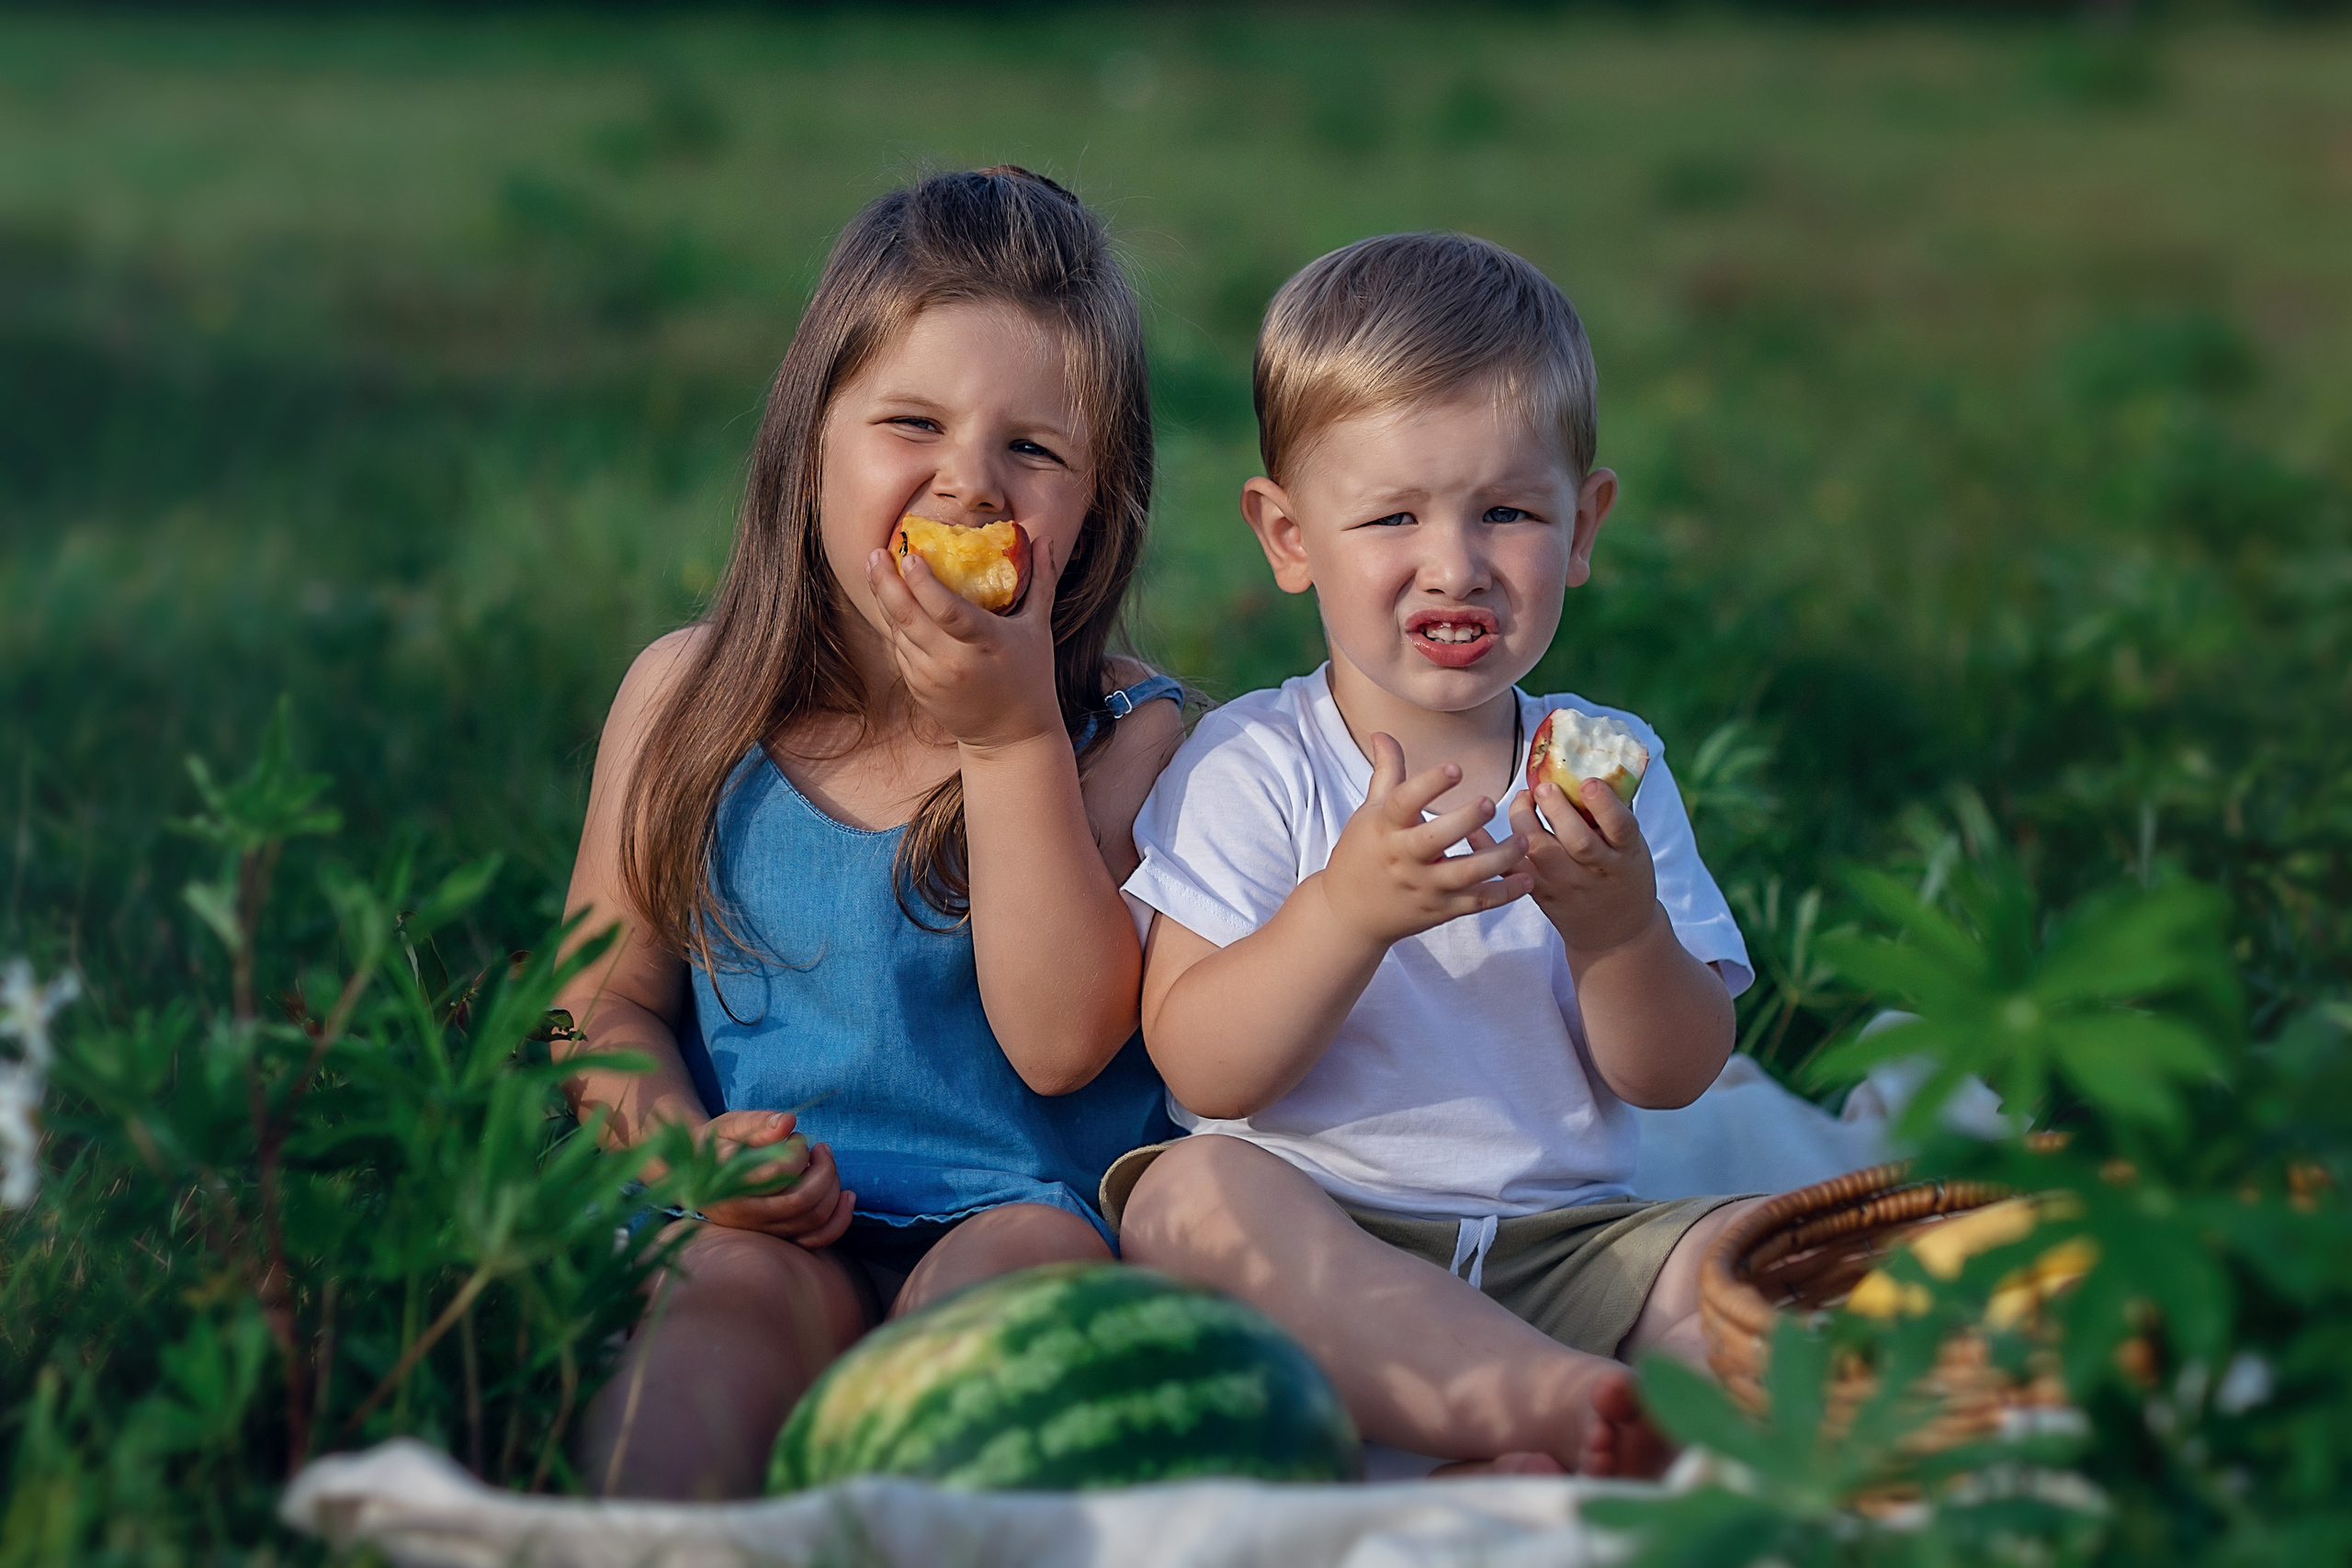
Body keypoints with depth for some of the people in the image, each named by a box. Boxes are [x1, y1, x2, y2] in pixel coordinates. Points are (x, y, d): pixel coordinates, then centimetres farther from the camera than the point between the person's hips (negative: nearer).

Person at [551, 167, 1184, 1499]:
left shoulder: (1125, 736, 1)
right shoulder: (687, 700, 7)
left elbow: (1060, 1042, -11)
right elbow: (610, 997, 11)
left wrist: (1012, 736, -16)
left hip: (1029, 1205, -1)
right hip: (778, 1224, 1)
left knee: (1012, 1266, -34)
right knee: (727, 1296, -32)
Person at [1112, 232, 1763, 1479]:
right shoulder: (1248, 765, -1)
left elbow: (1673, 1078, 4)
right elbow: (1202, 1069, -11)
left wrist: (1619, 926, -17)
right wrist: (1348, 910, -26)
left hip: (1562, 1245, 3)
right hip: (1321, 1259, -3)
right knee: (1193, 1192, -32)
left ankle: (1535, 1473, -38)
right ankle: (1569, 1402, -40)